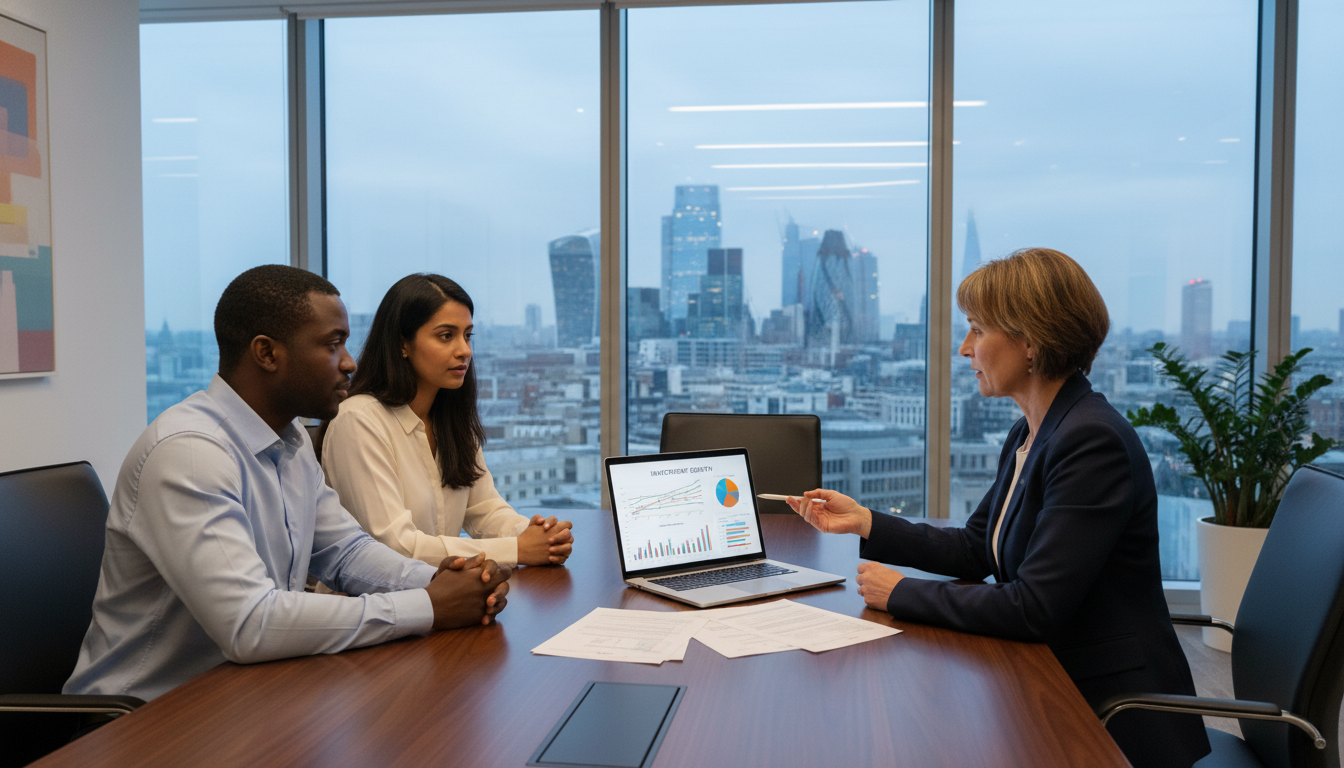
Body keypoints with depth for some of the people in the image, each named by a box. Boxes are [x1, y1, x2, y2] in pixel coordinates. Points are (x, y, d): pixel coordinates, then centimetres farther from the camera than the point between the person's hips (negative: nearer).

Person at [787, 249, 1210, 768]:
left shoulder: (1093, 442, -24)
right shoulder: (1029, 434, 7)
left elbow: (1033, 609, -26)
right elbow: (975, 550, 14)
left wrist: (901, 594, -17)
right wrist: (864, 522, 5)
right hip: (1053, 683, 8)